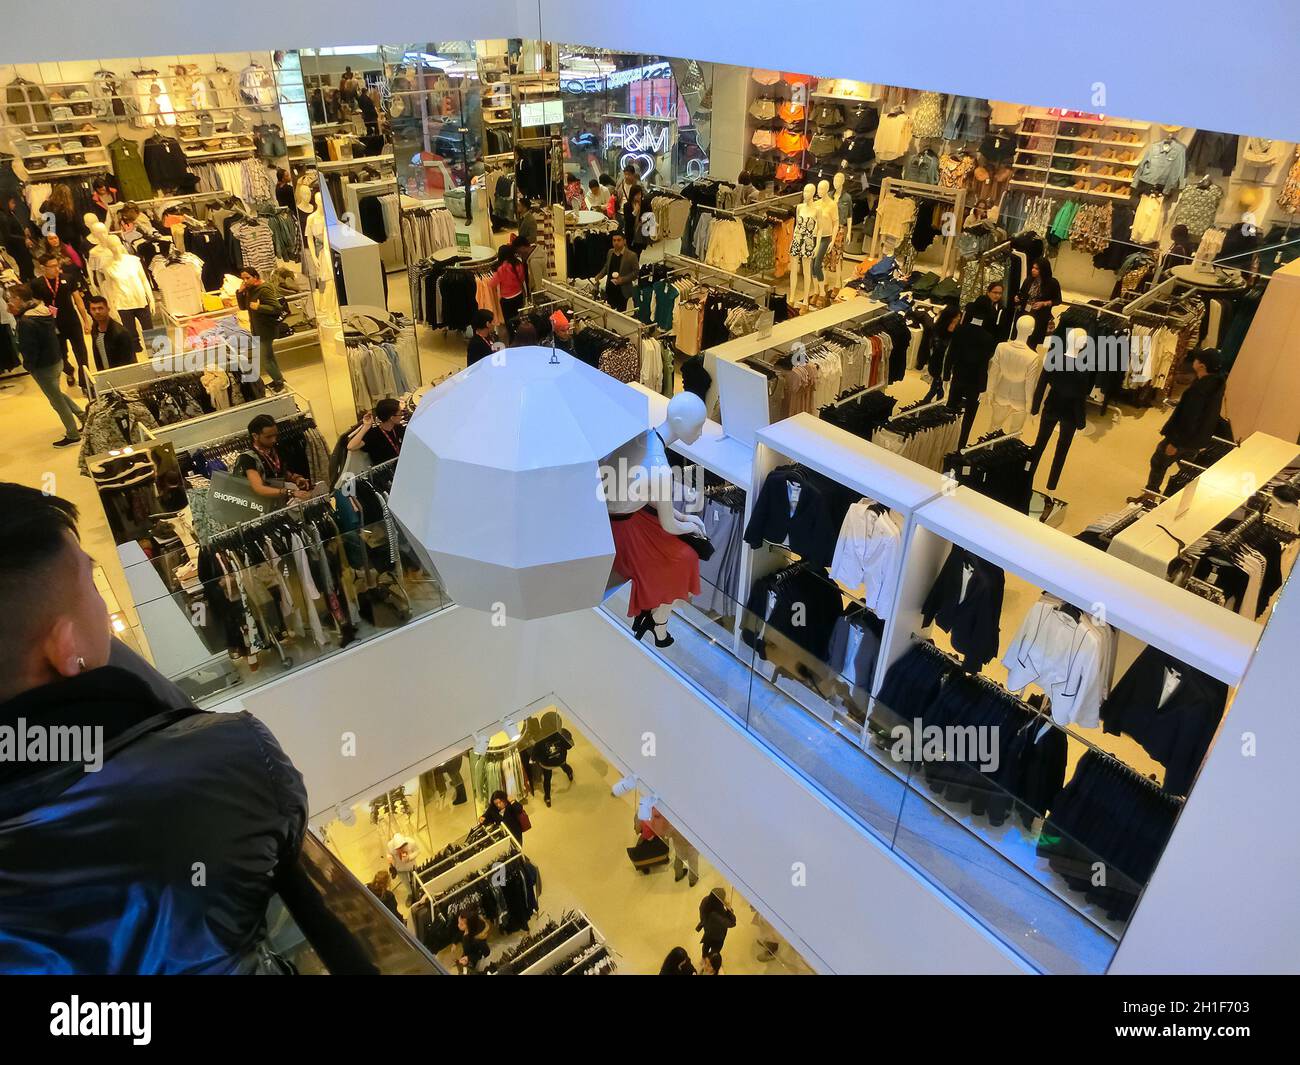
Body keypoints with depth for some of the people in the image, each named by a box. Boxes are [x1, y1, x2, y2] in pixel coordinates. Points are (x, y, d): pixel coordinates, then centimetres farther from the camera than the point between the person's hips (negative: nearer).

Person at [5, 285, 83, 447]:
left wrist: (28, 365, -3)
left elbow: (29, 349, -23)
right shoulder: (43, 311, 0)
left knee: (57, 400, 6)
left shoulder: (26, 322, -25)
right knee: (57, 393, 27)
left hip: (43, 366, -8)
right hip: (56, 360, 8)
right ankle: (82, 415, 30)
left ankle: (73, 435, 16)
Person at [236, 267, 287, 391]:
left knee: (266, 359, -5)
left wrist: (258, 307, -29)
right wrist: (240, 292, -5)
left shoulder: (264, 289, -21)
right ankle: (278, 379, 34)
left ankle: (280, 382, 10)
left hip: (266, 329, -9)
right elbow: (243, 307, 9)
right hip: (257, 329, 9)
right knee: (269, 356, 20)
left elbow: (276, 308, -27)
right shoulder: (250, 289, 5)